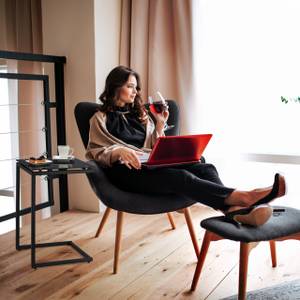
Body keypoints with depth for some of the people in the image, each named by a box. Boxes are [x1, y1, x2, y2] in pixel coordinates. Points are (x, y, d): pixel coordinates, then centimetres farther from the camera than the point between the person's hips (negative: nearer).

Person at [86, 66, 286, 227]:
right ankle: (242, 196, -54)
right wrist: (118, 151, -19)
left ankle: (233, 209, -55)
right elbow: (94, 153, 0)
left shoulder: (140, 114, 27)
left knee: (205, 168, -25)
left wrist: (160, 126, 7)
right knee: (180, 177, -35)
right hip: (127, 172, -5)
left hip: (151, 165, 5)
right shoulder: (101, 118, 13)